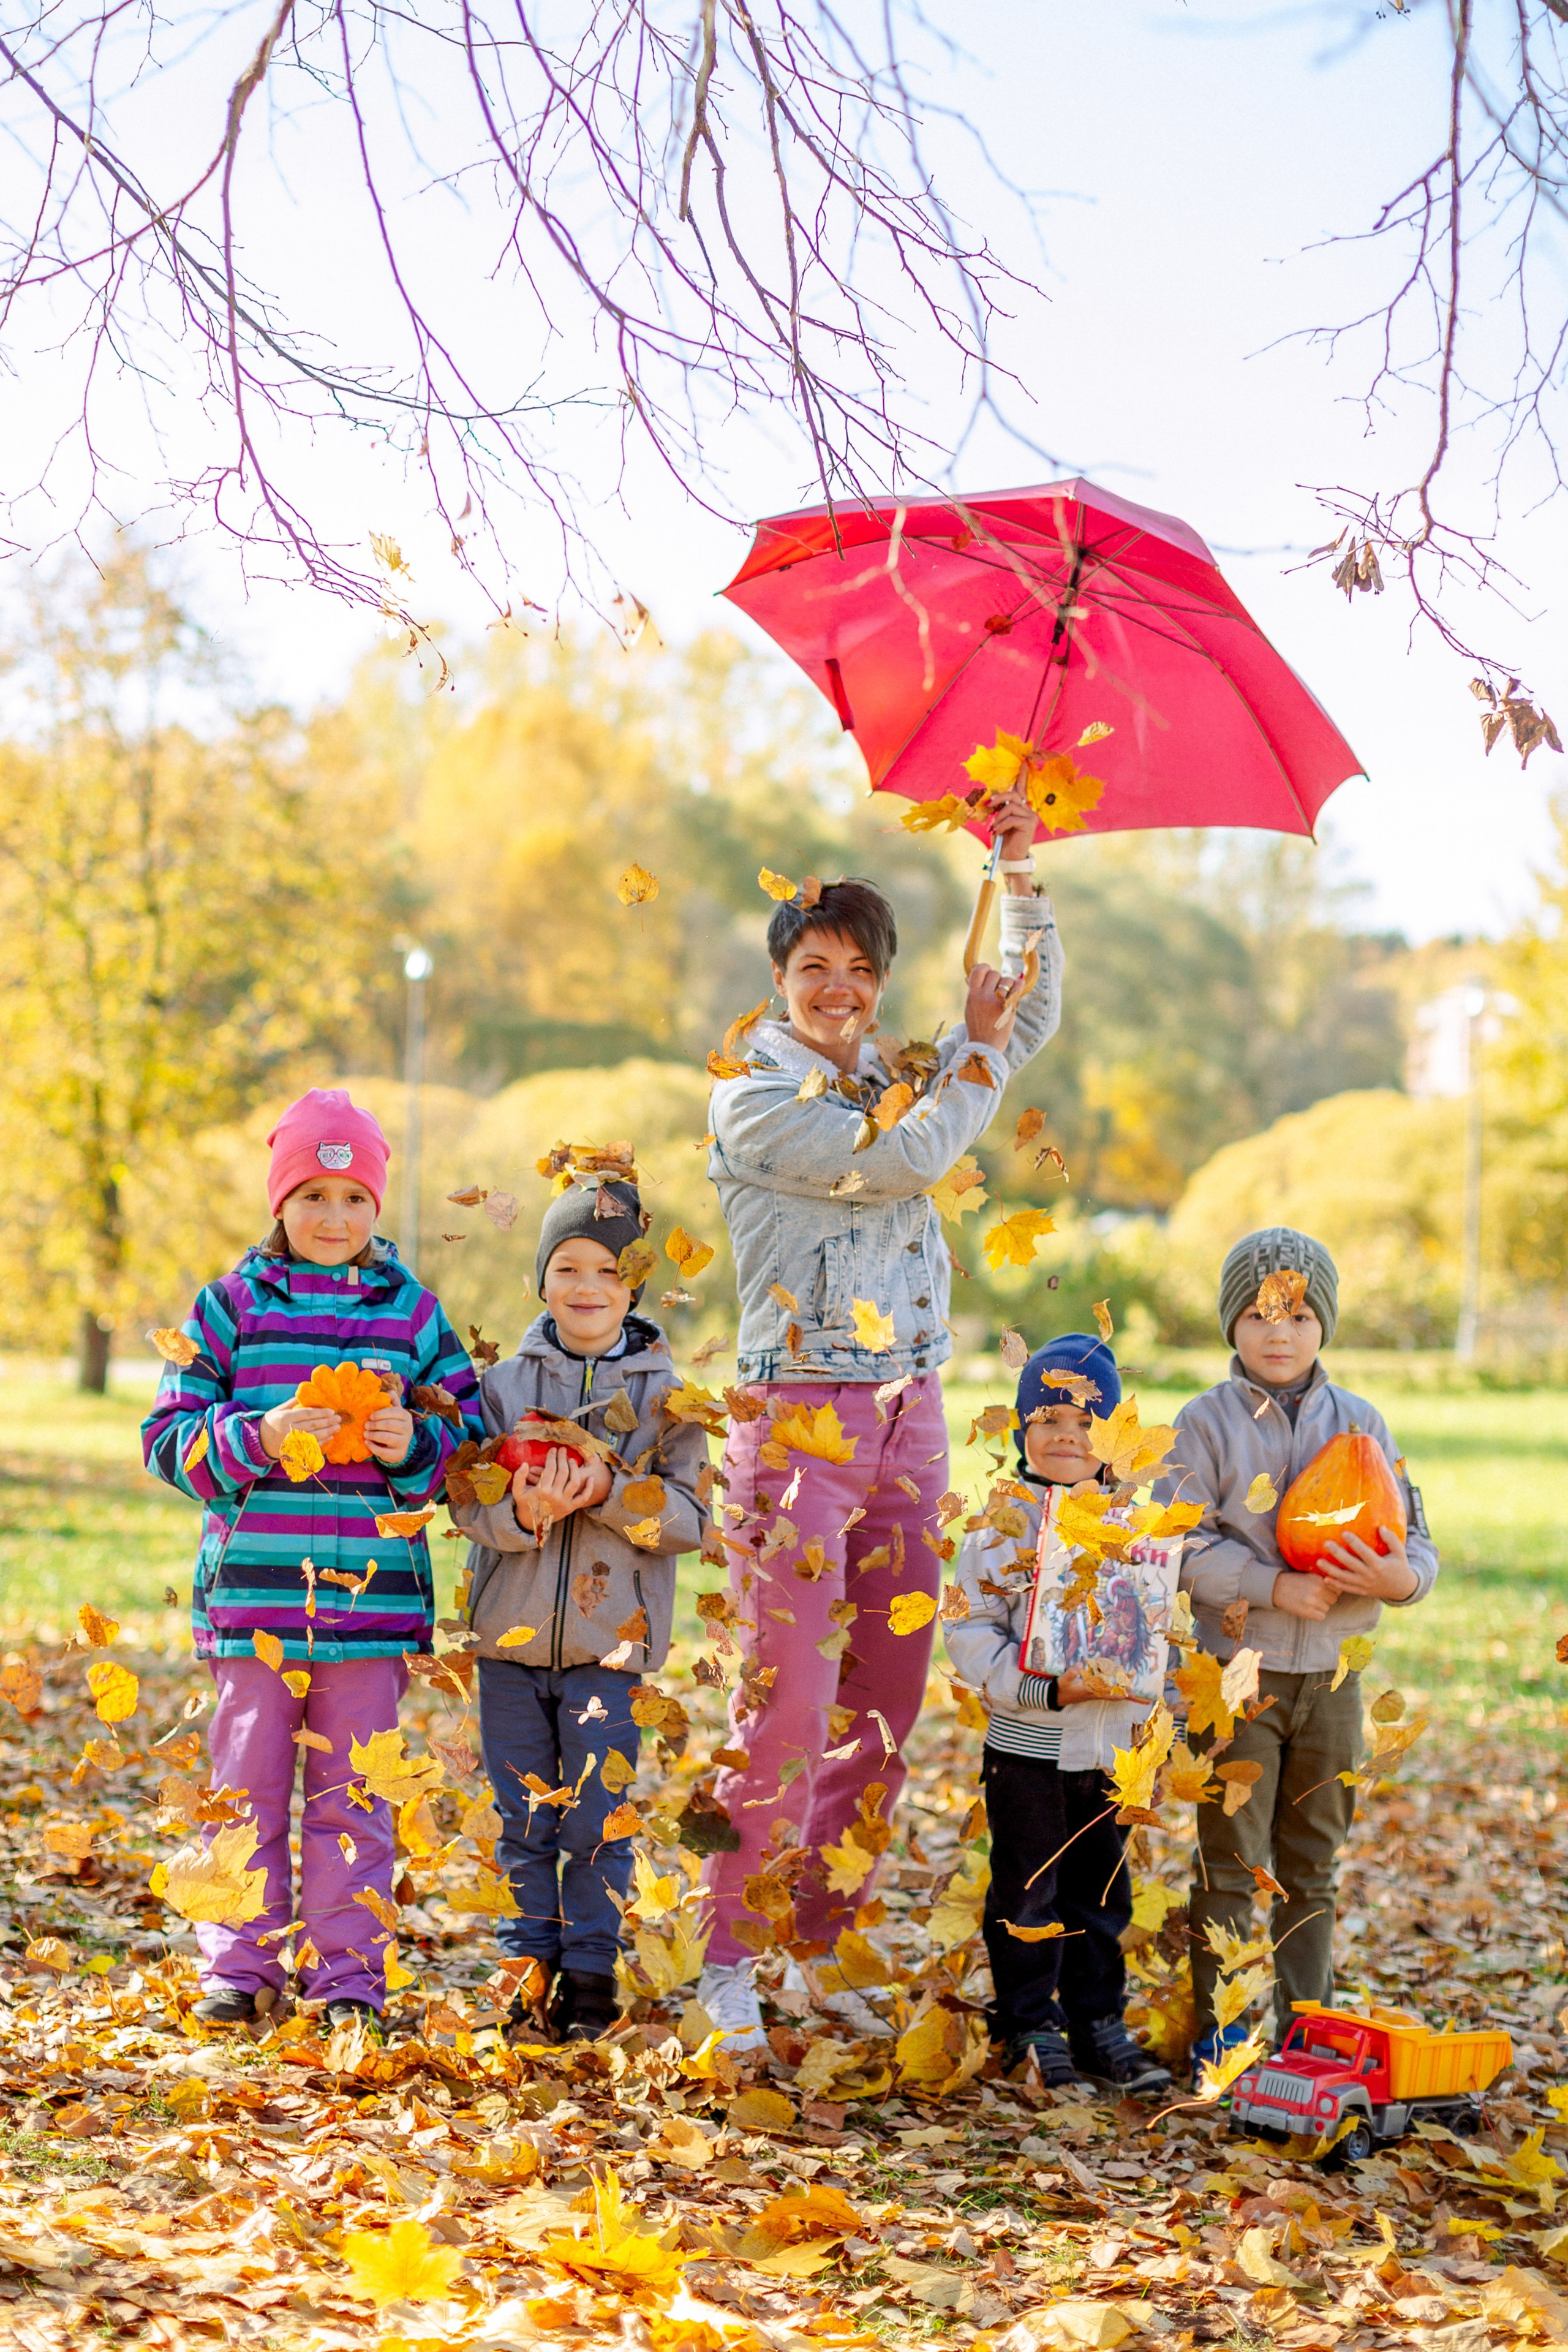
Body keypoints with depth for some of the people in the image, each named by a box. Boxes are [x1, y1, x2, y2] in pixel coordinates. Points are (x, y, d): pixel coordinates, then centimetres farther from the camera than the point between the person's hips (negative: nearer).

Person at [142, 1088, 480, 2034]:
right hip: (253, 1595, 0)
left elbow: (472, 1434, 11)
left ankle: (348, 1972, 15)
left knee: (354, 1798, 6)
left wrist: (415, 1443, -9)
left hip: (375, 1595, 1)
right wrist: (259, 1439, -15)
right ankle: (242, 1964, 18)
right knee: (248, 1785, 6)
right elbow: (171, 1438, 2)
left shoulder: (415, 1311, 8)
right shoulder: (232, 1304, 4)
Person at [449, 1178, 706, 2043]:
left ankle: (590, 1978, 14)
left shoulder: (664, 1394, 1)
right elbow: (469, 1500, 0)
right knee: (524, 1820, 8)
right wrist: (525, 1511, -20)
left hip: (611, 1643, -1)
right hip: (512, 1639, 2)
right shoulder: (504, 1382, 4)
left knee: (598, 1822, 2)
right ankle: (527, 1966, 20)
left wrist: (607, 1493, -20)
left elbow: (687, 1515, -5)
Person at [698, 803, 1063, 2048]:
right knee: (788, 1704, -9)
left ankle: (822, 1938, 17)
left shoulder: (901, 1074, 15)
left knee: (887, 1704, 7)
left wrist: (1022, 879, 11)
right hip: (799, 1418, -6)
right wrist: (977, 1052, -2)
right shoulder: (754, 1096, -6)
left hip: (909, 1418, 7)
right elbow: (904, 1161, -15)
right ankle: (731, 1959, 0)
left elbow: (1032, 1016, 21)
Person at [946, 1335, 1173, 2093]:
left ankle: (1099, 2024, 24)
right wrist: (1046, 1690, -21)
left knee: (1102, 1893, 13)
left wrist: (1144, 1683, -3)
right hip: (1027, 1746, -4)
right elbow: (971, 1630, -11)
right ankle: (1030, 2027, 17)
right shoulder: (1004, 1522, -8)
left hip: (1108, 1746, 4)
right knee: (1027, 1894, 5)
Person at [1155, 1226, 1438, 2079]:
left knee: (1313, 1862, 12)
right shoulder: (1206, 1423, -4)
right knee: (1231, 1859, 2)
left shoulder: (1360, 1423, 5)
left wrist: (1399, 1577, -19)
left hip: (1331, 1675, 3)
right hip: (1236, 1671, -3)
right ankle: (1221, 2024, 11)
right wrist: (1275, 1589, -23)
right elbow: (1184, 1545, -12)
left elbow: (1415, 1543, 4)